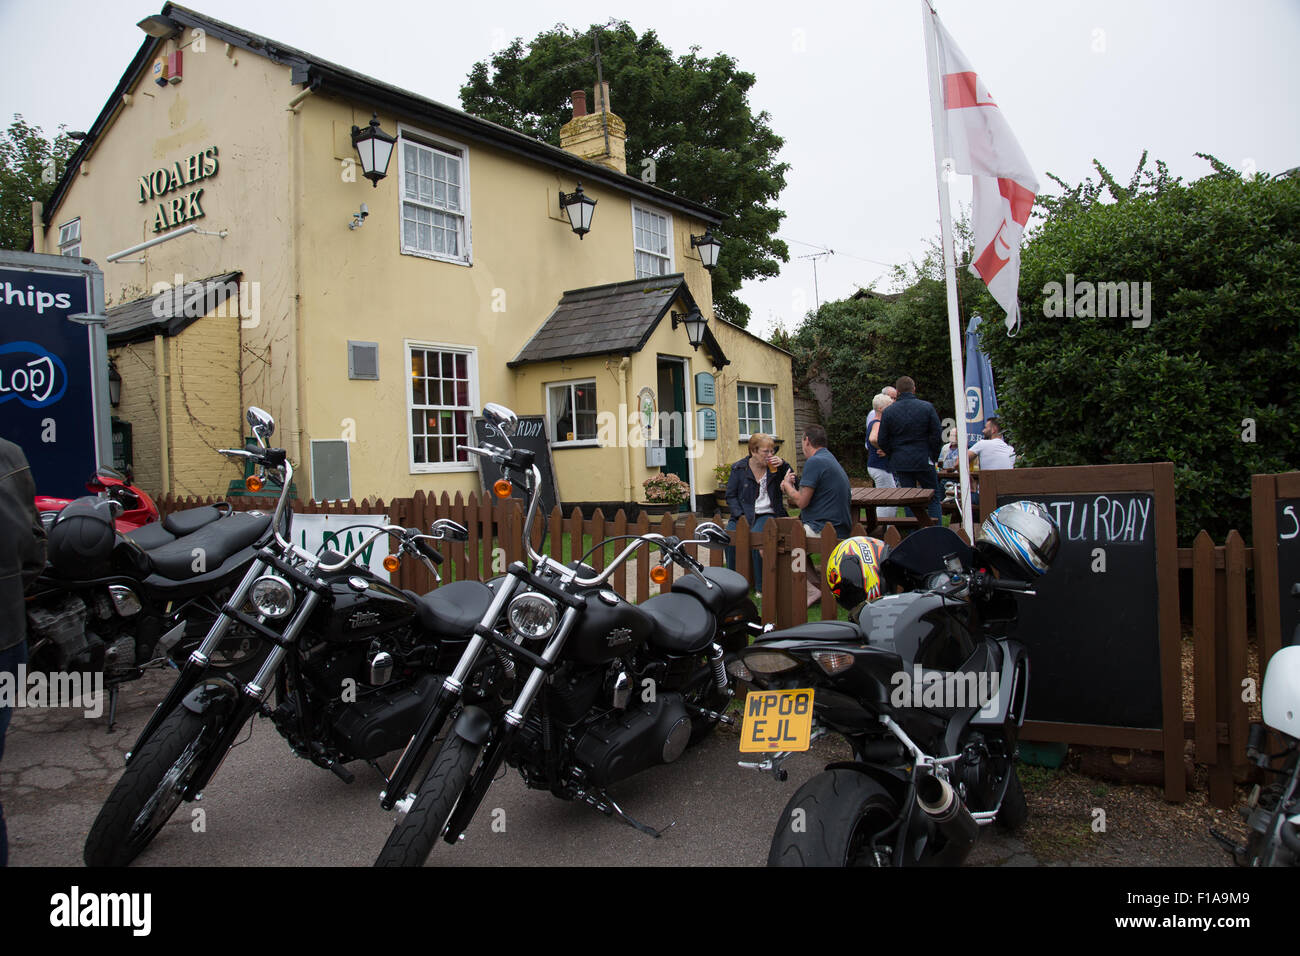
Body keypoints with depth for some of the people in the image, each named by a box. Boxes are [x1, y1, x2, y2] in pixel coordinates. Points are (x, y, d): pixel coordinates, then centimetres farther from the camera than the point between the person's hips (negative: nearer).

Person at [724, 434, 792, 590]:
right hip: (744, 514, 1)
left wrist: (783, 465, -8)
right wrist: (740, 516, -10)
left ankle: (761, 586, -22)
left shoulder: (775, 467, 9)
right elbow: (731, 496, 5)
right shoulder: (739, 468, 6)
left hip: (767, 514, -1)